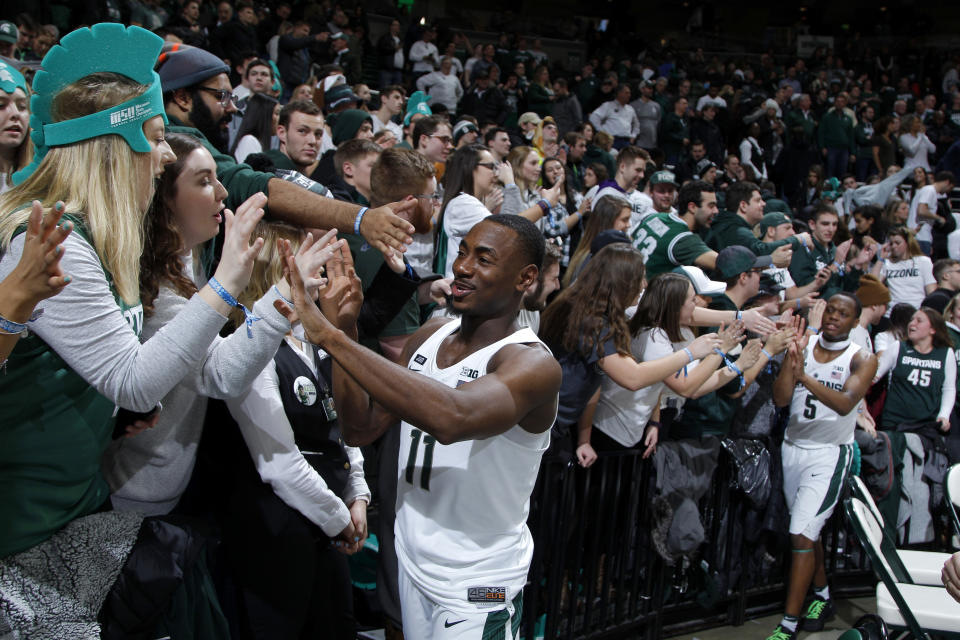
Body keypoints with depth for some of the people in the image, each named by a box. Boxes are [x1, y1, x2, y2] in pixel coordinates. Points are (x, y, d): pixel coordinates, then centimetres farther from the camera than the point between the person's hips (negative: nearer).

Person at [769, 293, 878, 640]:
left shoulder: (862, 360, -9)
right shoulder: (803, 345, 0)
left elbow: (845, 403, -27)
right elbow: (780, 399, -9)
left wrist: (805, 377, -41)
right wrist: (790, 359, -25)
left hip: (829, 452, -4)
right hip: (793, 446, 4)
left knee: (801, 534, -13)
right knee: (809, 529, 17)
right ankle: (822, 598, 39)